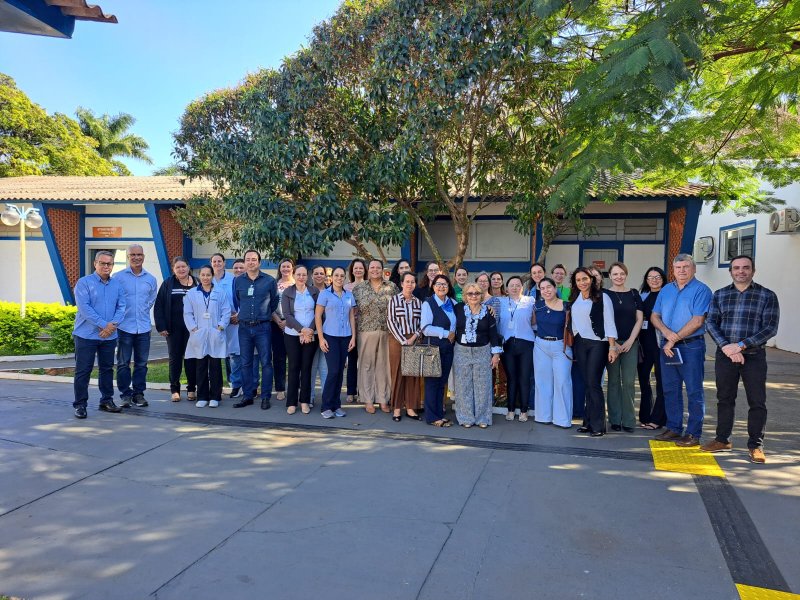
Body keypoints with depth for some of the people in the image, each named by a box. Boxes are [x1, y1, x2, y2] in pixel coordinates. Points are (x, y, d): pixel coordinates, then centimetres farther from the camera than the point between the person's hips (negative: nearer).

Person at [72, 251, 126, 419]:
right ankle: (80, 405, 8)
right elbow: (84, 307, -15)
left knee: (107, 369, 13)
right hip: (86, 335, -5)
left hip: (109, 336, 5)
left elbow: (121, 307, 4)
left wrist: (113, 324, -14)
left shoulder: (117, 285, 9)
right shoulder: (84, 283, -5)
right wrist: (103, 325, -19)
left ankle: (107, 401, 24)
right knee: (83, 371, 0)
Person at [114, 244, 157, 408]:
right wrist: (120, 315, 3)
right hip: (124, 326, -3)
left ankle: (138, 393, 17)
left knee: (141, 363, 7)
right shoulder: (119, 277, -2)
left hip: (143, 327, 3)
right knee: (123, 363, 3)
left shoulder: (151, 279, 9)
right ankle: (125, 394, 12)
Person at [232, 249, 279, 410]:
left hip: (263, 327, -2)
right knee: (245, 363, 7)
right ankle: (248, 395, 16)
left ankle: (266, 397, 7)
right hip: (244, 327, 2)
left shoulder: (270, 280, -2)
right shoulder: (238, 281, 5)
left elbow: (274, 301, 10)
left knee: (266, 362, -1)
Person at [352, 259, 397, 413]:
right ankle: (368, 400, 12)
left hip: (386, 332, 1)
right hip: (366, 332, 0)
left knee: (384, 364, 5)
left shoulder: (391, 287, 5)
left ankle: (383, 400, 15)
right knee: (366, 365, 4)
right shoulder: (359, 288, 4)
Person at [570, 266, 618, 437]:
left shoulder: (602, 297, -6)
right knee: (587, 384, 7)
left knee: (593, 383, -7)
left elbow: (609, 323, -8)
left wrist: (612, 347, -13)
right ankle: (588, 422, 14)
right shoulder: (574, 299, 10)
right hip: (580, 344, 5)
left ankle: (597, 426, 0)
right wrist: (573, 344, 11)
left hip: (598, 343, -5)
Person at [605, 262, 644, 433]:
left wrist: (630, 341, -5)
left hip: (630, 343, 1)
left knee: (629, 382, 0)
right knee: (614, 381, 2)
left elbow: (639, 319, 6)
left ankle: (628, 420, 7)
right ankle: (615, 420, 9)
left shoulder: (633, 294, 8)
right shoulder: (605, 295, 2)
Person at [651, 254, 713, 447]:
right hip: (668, 346, 6)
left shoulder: (701, 290, -6)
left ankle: (693, 434, 5)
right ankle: (673, 429, 22)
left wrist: (675, 339, -13)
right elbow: (654, 316, 10)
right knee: (670, 390, 11)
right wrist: (666, 332, -10)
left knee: (694, 391, -1)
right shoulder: (666, 290, 13)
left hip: (691, 346, -6)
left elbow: (697, 321, -14)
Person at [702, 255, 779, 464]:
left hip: (754, 355, -2)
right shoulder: (719, 295, 8)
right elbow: (711, 323, 2)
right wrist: (725, 346, -13)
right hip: (724, 354, 2)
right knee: (725, 399, 11)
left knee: (757, 402, 2)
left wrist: (741, 345, -16)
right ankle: (723, 440, 24)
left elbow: (771, 328, -7)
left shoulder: (767, 296, 0)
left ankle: (755, 445, 14)